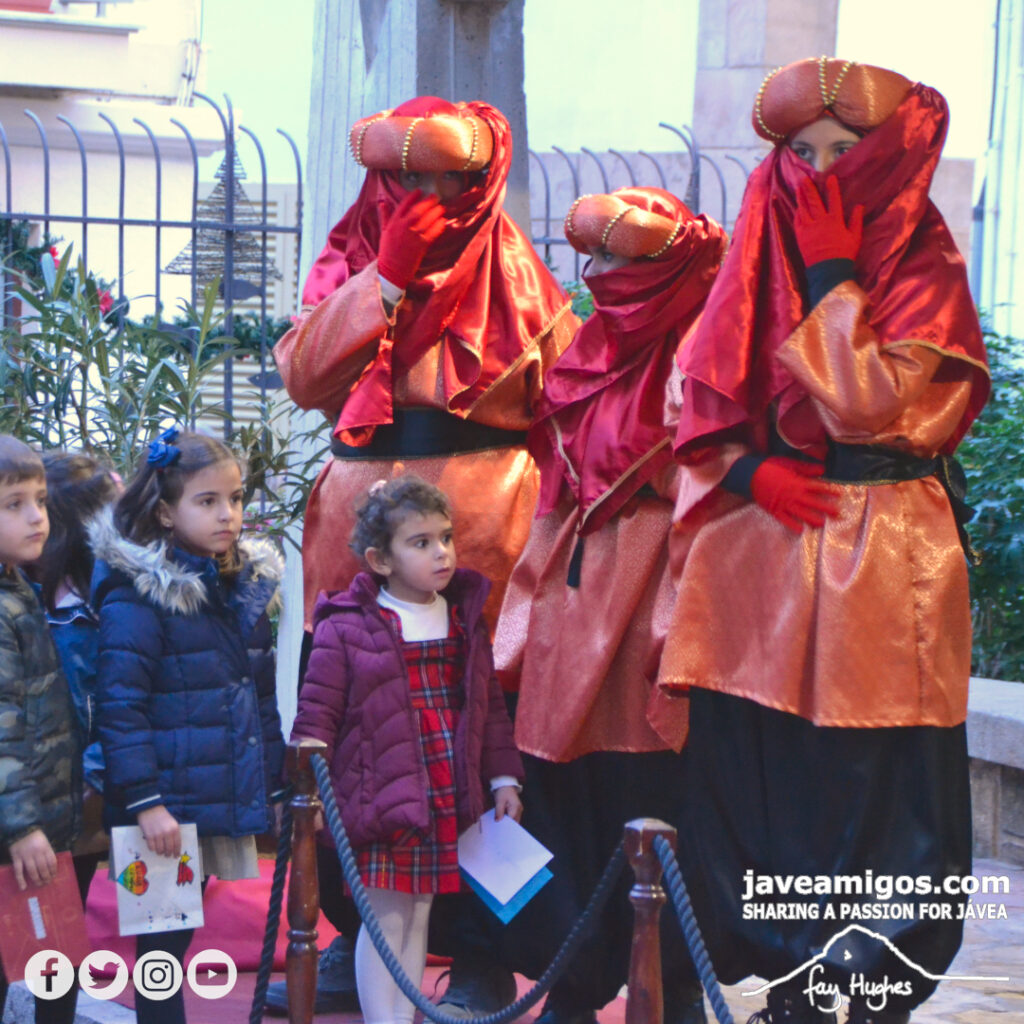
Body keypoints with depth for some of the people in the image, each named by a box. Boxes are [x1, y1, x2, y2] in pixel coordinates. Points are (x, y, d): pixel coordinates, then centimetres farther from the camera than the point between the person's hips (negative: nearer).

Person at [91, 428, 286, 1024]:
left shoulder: (246, 587, 11)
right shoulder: (136, 597, -12)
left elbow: (264, 700, 18)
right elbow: (120, 706, -16)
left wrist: (276, 788, 16)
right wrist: (144, 801, -19)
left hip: (230, 804, 6)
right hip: (169, 811, -6)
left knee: (176, 938, 13)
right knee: (162, 946, 2)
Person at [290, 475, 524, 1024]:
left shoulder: (465, 619, 11)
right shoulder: (347, 628, -6)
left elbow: (490, 706, 18)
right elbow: (316, 714, -5)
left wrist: (503, 778, 15)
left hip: (449, 804, 5)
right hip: (381, 805, -5)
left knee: (419, 917, 12)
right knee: (385, 917, -2)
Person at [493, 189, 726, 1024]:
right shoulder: (588, 355, 16)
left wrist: (682, 626, -17)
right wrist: (526, 616, 14)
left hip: (648, 601, -7)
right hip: (571, 603, 7)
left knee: (652, 805, -3)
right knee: (565, 798, 7)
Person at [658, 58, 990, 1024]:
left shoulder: (926, 273, -3)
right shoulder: (764, 254, 11)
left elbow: (867, 406, -16)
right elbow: (705, 392, 10)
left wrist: (832, 279, -12)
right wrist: (744, 467, -8)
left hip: (876, 555, -5)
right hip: (760, 538, 5)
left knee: (871, 780, -3)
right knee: (748, 759, 5)